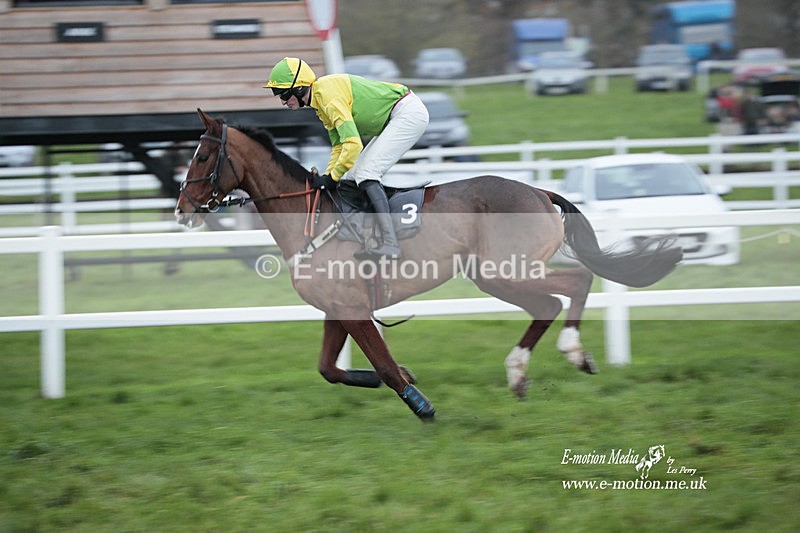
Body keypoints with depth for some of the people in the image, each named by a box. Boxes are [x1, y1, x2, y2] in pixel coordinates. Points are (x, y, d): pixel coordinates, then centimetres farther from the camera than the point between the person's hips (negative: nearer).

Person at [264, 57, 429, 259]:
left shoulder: (329, 96, -23)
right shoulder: (319, 102, 9)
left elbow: (353, 144, -28)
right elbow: (339, 145, 16)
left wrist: (332, 177, -18)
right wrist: (326, 177, 5)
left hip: (408, 112, -11)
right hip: (394, 119, 11)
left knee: (365, 173, -19)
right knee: (351, 176, 10)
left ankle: (390, 244, -30)